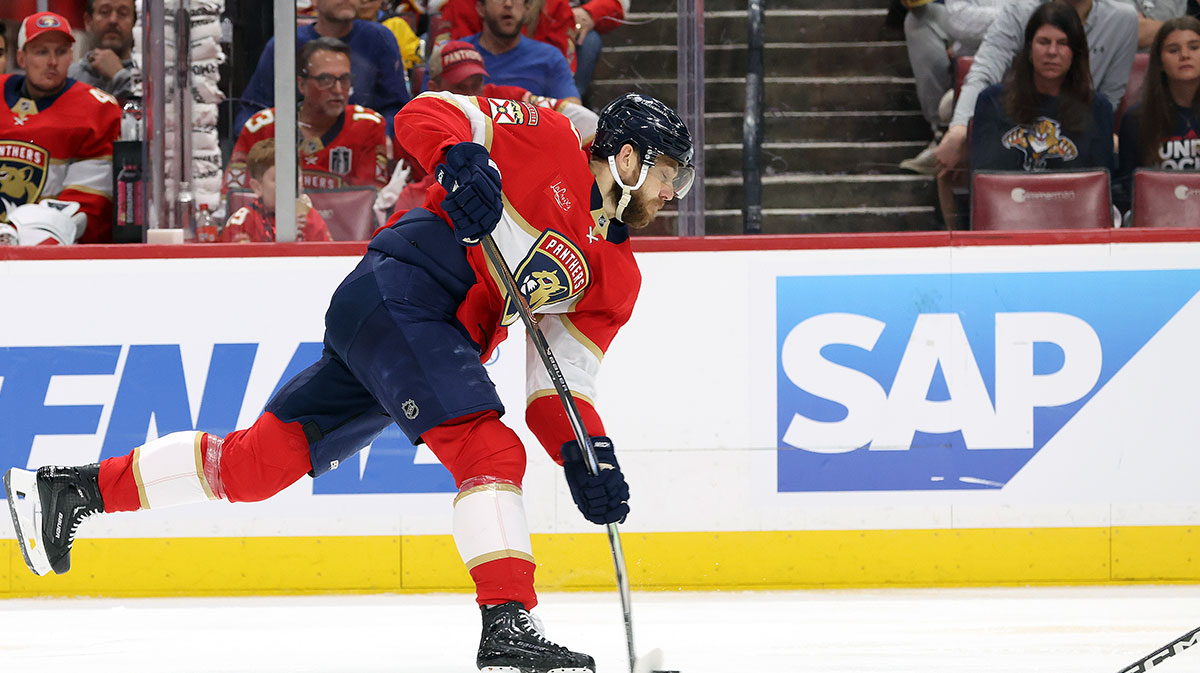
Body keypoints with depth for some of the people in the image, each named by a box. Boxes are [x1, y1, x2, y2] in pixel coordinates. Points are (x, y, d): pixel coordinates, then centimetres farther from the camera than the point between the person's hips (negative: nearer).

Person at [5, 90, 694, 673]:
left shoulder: (616, 276, 15)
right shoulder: (548, 138, -3)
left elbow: (560, 383, 13)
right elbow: (425, 114, -6)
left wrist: (587, 455, -4)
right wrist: (462, 159, -26)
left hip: (438, 345, 8)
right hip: (397, 292, -8)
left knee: (258, 461, 8)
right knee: (490, 452, -22)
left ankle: (75, 491, 16)